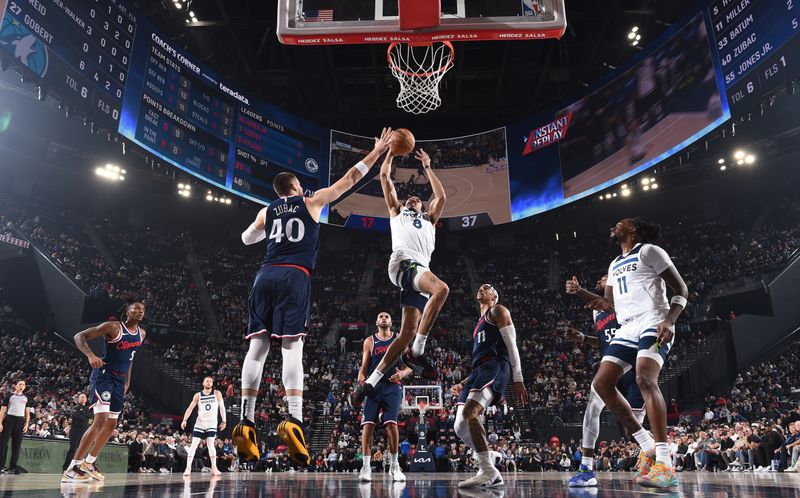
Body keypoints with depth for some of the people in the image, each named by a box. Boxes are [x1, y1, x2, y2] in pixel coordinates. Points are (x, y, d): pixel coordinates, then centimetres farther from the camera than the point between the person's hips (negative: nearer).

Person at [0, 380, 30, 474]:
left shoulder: (26, 398, 14)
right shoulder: (9, 396, 5)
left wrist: (26, 425, 4)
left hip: (20, 421, 3)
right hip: (9, 419, -3)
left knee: (17, 445, 3)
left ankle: (13, 466, 8)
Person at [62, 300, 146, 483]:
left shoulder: (142, 334, 8)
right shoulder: (113, 327, -12)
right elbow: (79, 336, -13)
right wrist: (91, 355, -30)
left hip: (120, 380, 8)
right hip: (103, 375, -8)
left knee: (111, 424, 11)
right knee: (100, 420, -18)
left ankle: (89, 462, 27)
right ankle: (72, 469, -11)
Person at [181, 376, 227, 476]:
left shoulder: (217, 394, -2)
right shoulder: (198, 395, 0)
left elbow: (222, 407, 2)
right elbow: (190, 408, -2)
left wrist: (224, 421, 0)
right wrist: (184, 420, -13)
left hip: (212, 423, -1)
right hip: (200, 423, 1)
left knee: (210, 444, -8)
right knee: (194, 445, -4)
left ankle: (214, 468, 0)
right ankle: (188, 468, 1)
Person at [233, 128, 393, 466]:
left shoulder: (267, 211, 22)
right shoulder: (312, 202, 13)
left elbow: (247, 239, 39)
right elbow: (350, 179, 17)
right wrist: (377, 151, 25)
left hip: (265, 276, 4)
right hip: (294, 277, -4)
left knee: (257, 346, 0)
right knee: (292, 346, -11)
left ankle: (247, 423, -5)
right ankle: (294, 420, -24)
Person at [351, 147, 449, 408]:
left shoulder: (429, 219, 40)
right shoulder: (397, 212, 31)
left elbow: (441, 196, 31)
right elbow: (384, 176, 30)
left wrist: (427, 167, 36)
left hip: (420, 268, 5)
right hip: (403, 262, -5)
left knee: (408, 332, -6)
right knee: (442, 289, -32)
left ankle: (370, 383, -2)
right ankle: (415, 353, -26)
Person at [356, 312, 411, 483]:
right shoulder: (370, 341, 12)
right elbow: (364, 367, 12)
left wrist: (403, 373, -13)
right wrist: (361, 384, -6)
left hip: (393, 386, -1)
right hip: (374, 386, 1)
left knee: (391, 423, -12)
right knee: (367, 424, -9)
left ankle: (394, 466, 3)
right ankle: (366, 466, -3)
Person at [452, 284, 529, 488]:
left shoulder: (498, 311, 9)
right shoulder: (480, 324, 34)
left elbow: (511, 345, -4)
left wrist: (518, 380, -14)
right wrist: (464, 383, 26)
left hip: (495, 368, -9)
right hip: (479, 371, 9)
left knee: (469, 413, -28)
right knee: (460, 426, -1)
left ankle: (488, 471, -24)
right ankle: (493, 475, 3)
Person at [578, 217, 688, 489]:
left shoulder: (648, 251, 1)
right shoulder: (615, 265, 24)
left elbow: (681, 289, -3)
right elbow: (611, 304, 29)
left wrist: (669, 321, -20)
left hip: (653, 324, -8)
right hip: (627, 329, 9)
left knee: (645, 379, -29)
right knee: (601, 383, -2)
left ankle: (665, 463, -30)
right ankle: (648, 446, 5)